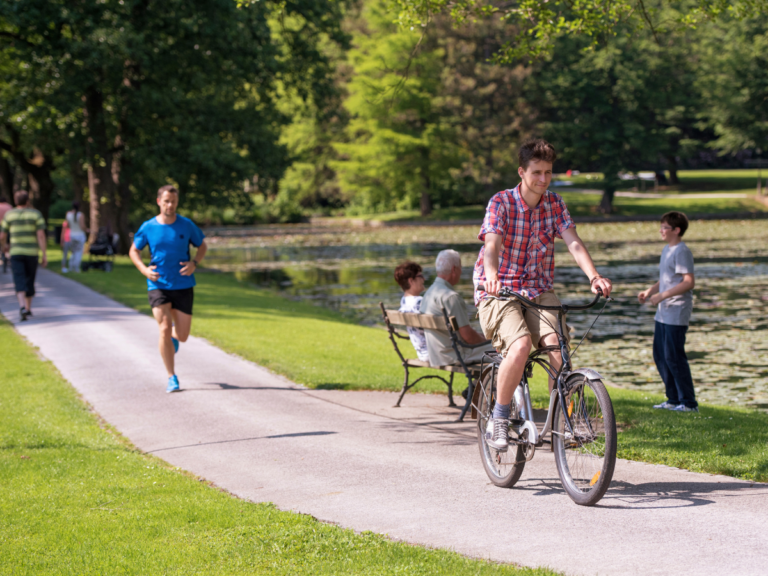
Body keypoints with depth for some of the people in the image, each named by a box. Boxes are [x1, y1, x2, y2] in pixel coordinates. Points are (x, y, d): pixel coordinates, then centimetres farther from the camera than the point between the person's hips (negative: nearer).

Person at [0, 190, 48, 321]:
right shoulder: (36, 214, -2)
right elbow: (41, 235, -10)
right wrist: (45, 255, -10)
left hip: (15, 252, -1)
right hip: (32, 252, 1)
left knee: (20, 282, -8)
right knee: (29, 280, 17)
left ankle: (22, 306, -31)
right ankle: (28, 308, 28)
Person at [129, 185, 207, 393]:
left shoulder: (187, 225, -2)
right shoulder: (148, 227, -2)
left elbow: (202, 245, 12)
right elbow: (134, 251, 10)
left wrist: (194, 263, -8)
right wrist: (144, 269, -9)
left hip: (183, 285, 1)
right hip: (158, 285, -1)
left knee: (182, 336, 3)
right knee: (164, 330, -13)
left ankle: (174, 335, 43)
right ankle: (172, 377, -2)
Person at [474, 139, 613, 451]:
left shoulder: (555, 203, 4)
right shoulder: (501, 203, -9)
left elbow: (573, 242, -8)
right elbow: (492, 244, -26)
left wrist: (594, 276, -26)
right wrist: (491, 275, -47)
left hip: (539, 291, 4)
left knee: (557, 344, -22)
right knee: (521, 345, -30)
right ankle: (498, 419, -14)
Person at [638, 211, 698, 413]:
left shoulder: (682, 252, -14)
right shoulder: (667, 249, 16)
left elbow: (689, 282, -22)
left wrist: (662, 295, -23)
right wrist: (649, 291, 8)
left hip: (677, 313, -10)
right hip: (663, 313, 10)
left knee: (674, 357, -8)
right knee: (660, 356, 12)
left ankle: (689, 402, -1)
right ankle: (673, 399, 20)